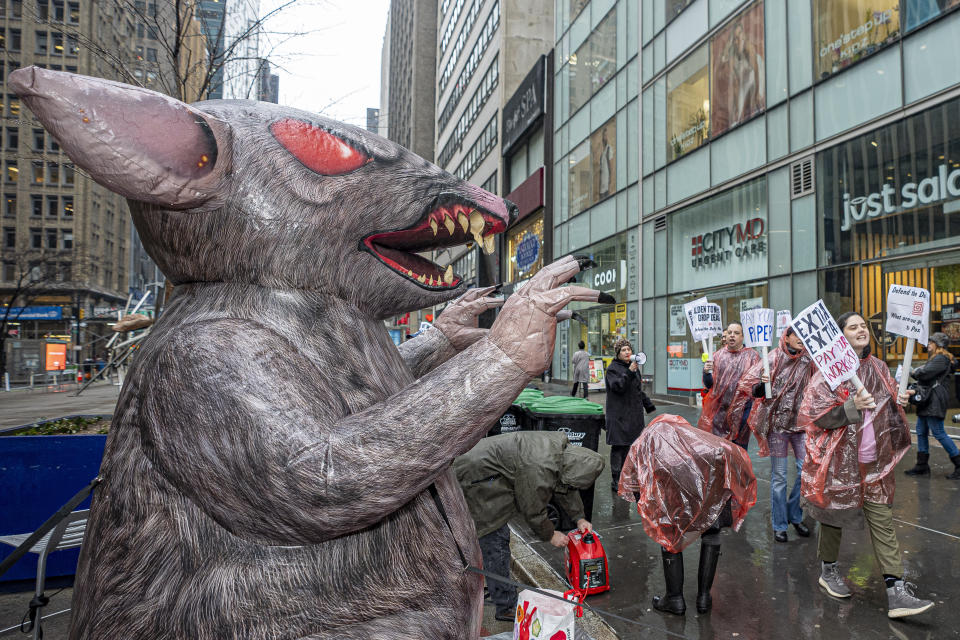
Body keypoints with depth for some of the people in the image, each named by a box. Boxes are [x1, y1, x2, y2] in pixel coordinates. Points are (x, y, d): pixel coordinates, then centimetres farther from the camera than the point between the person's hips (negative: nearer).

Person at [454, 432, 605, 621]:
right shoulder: (540, 470, -32)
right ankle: (506, 607, 3)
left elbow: (565, 488, 14)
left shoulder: (563, 449, -4)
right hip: (477, 478, -10)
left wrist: (579, 518, 13)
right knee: (495, 541, -7)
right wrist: (550, 535, -1)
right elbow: (532, 510, -17)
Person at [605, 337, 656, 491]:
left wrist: (649, 406, 27)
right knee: (618, 447, -5)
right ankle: (616, 481, -1)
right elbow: (617, 387, -21)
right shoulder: (612, 368, -6)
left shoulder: (634, 367, 17)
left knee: (627, 445, 11)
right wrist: (629, 372, -27)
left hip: (633, 414, 7)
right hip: (619, 415, -7)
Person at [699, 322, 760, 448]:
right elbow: (709, 385, 9)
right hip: (717, 411, 2)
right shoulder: (718, 355, 10)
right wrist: (706, 372, -11)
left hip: (741, 411, -2)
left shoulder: (752, 356, 3)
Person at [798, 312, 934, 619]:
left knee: (883, 522, 3)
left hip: (875, 461, 5)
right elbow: (812, 415, -16)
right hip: (839, 459, -4)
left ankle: (896, 592, 5)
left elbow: (888, 411, 24)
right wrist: (852, 406, -26)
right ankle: (828, 571, 31)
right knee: (833, 516, 10)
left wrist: (898, 404, 2)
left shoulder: (879, 368, 8)